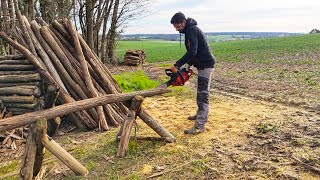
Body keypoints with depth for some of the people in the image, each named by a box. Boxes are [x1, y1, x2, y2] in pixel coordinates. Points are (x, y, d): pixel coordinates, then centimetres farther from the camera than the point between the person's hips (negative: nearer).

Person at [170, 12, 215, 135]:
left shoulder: (191, 30, -17)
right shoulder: (190, 30, 15)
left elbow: (192, 52, -27)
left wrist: (177, 65, -27)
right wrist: (189, 65, 9)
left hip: (206, 65, -11)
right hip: (203, 64, 11)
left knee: (203, 95, -12)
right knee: (201, 92, 20)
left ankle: (200, 126, -11)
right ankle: (200, 115, 35)